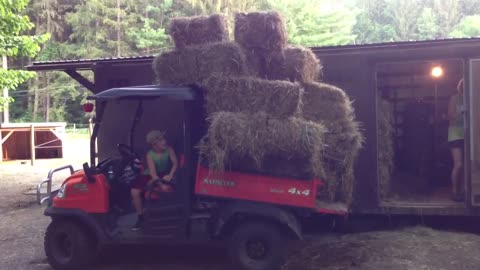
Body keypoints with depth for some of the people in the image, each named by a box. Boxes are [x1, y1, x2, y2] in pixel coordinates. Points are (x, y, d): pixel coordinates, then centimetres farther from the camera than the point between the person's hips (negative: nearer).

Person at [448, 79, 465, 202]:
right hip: (456, 134, -4)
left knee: (464, 165, 3)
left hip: (467, 135, 4)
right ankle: (454, 192, -1)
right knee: (458, 165, -10)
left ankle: (459, 191, 12)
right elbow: (451, 115, -6)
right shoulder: (455, 98, 0)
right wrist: (463, 112, -20)